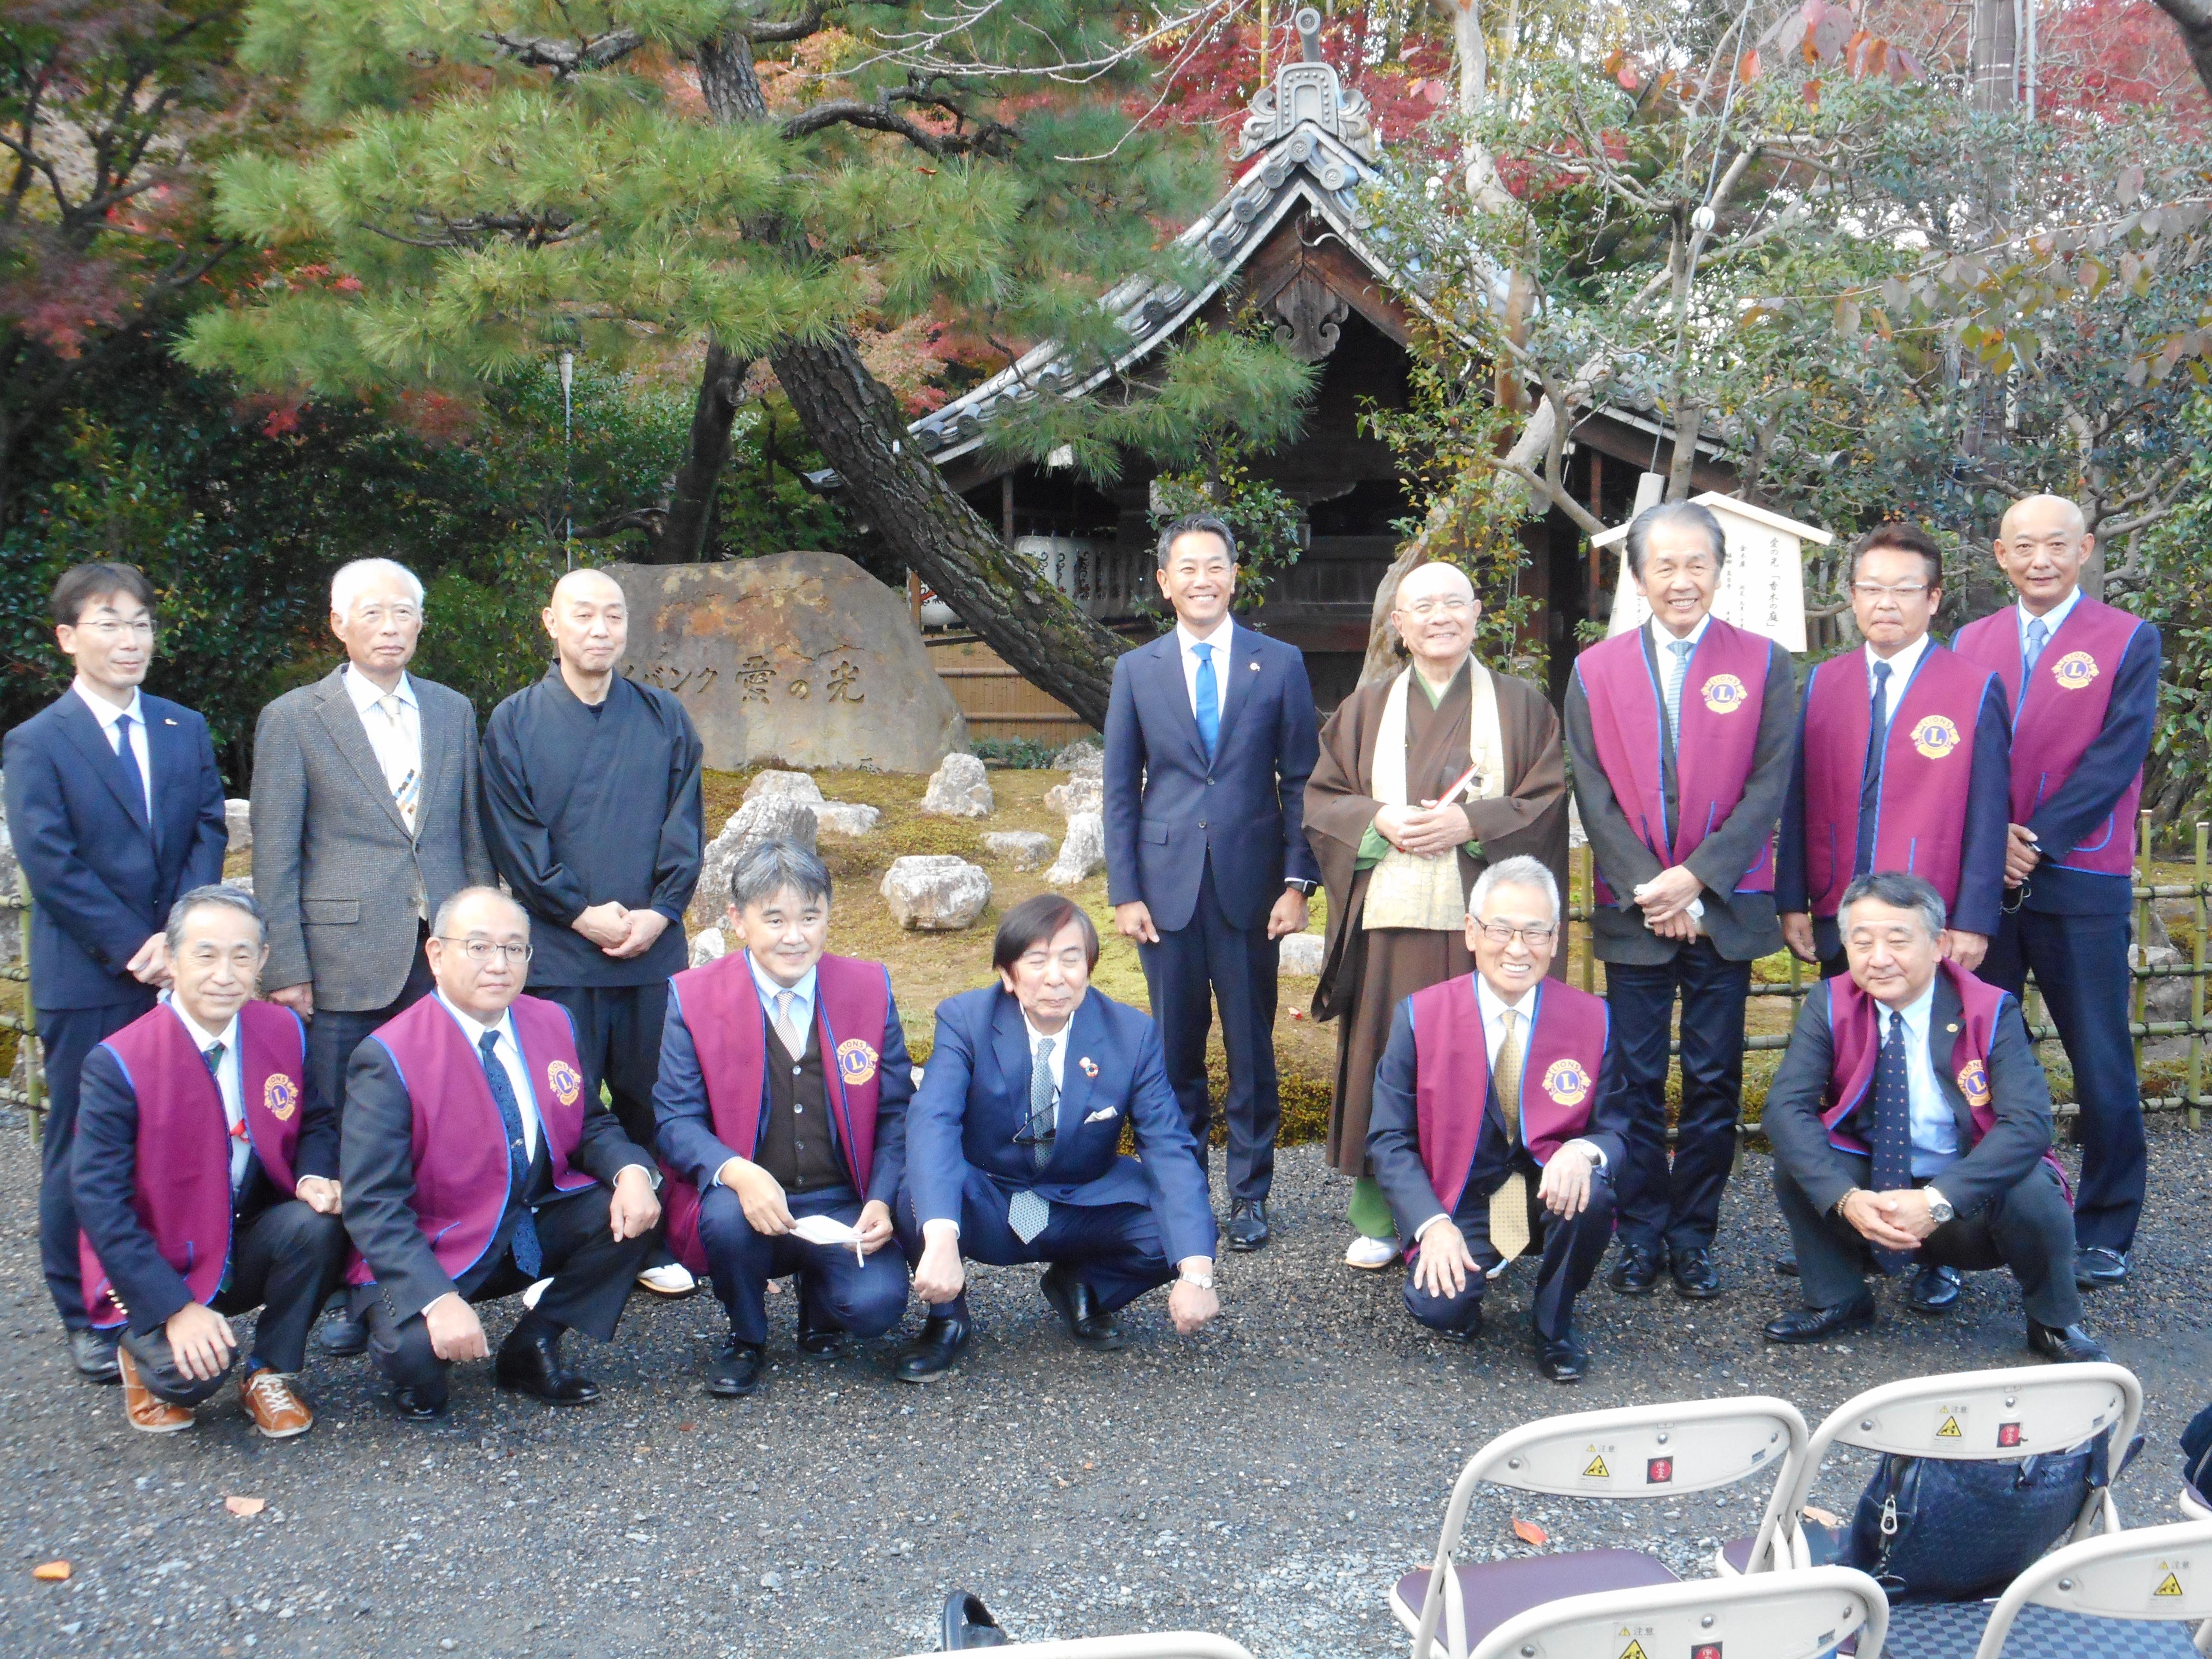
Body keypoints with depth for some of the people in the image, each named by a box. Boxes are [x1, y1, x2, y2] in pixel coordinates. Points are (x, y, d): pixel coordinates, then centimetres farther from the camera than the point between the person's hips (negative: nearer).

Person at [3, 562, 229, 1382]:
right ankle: (88, 1319, 14)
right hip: (88, 983, -3)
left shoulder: (186, 730, 11)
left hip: (180, 970, 4)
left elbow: (209, 836, 4)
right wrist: (136, 948, -13)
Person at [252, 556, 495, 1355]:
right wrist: (287, 969, -6)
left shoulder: (453, 712, 12)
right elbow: (275, 859, -1)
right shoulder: (294, 719, 1)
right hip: (345, 959, -3)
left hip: (441, 957, 3)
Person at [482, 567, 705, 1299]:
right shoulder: (514, 723, 3)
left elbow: (685, 827, 7)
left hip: (653, 947, 2)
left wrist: (659, 912, -7)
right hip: (556, 952, -2)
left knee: (653, 1101, 8)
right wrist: (583, 914, -11)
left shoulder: (664, 718, 10)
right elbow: (514, 836, -3)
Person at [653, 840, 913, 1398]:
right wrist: (737, 1173, -27)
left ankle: (817, 1292, 15)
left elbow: (896, 1115, 5)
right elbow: (676, 1121, -6)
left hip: (841, 1207, 1)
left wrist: (881, 1201, -12)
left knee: (877, 1304, -26)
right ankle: (746, 1338, -1)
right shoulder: (694, 997, -3)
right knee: (726, 1214, -35)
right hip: (747, 1204, -1)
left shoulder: (869, 988, 2)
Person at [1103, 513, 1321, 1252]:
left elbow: (1300, 781, 4)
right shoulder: (1137, 671, 7)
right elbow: (1120, 791, 7)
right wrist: (1125, 892, 0)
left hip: (1249, 884, -1)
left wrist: (1298, 881, -4)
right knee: (1176, 1050, 7)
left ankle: (1249, 1193, 17)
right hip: (1168, 886, 1)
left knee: (1251, 1048, 5)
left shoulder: (1280, 664, 4)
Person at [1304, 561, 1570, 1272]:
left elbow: (1550, 800, 2)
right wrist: (1379, 820, -9)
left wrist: (1472, 824, -12)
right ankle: (1379, 1217, 9)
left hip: (1483, 919, -1)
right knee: (1387, 1059, 0)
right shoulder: (1367, 707, 13)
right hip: (1389, 917, 1)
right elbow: (1321, 796, 10)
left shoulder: (1521, 705, 9)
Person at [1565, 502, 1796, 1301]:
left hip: (1724, 907, -1)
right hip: (1631, 910, 1)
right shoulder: (1595, 671, 6)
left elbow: (1769, 786, -4)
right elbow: (1593, 794, 2)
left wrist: (1697, 878, -13)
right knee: (1635, 1081, 4)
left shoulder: (1763, 664, 2)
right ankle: (1641, 1235, 15)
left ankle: (1694, 1236, 15)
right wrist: (1649, 890, -9)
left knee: (1714, 1081, 4)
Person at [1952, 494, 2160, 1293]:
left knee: (2101, 1065, 1)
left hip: (2080, 880, -3)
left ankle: (2104, 1233, 14)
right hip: (1981, 877, 3)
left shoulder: (2128, 641, 1)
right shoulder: (1970, 644, 11)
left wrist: (2034, 839, -15)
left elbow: (2117, 755, -8)